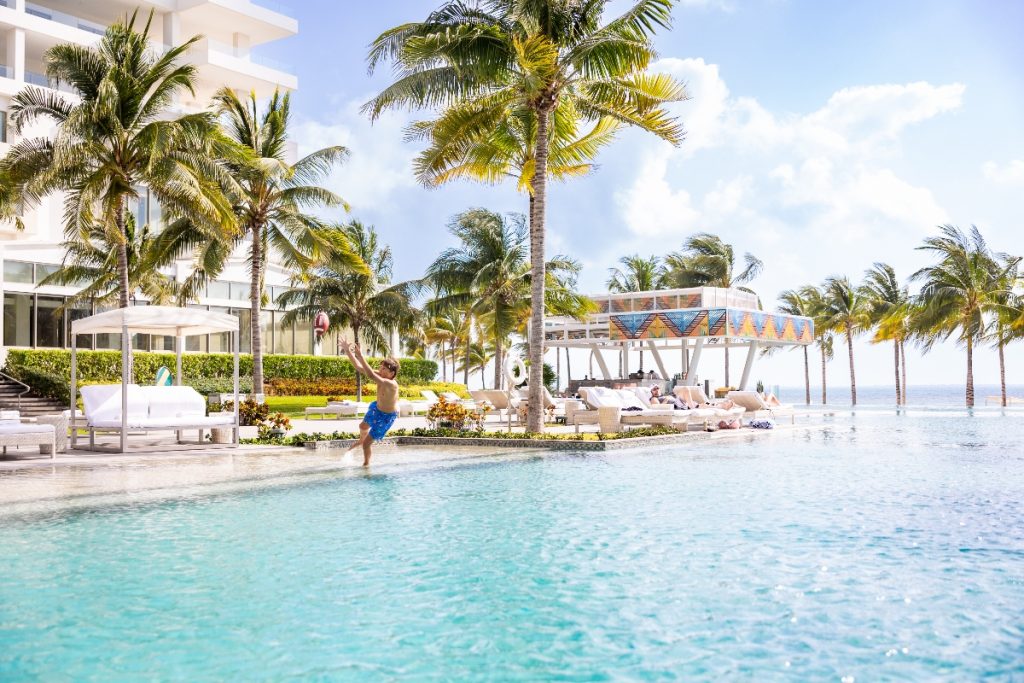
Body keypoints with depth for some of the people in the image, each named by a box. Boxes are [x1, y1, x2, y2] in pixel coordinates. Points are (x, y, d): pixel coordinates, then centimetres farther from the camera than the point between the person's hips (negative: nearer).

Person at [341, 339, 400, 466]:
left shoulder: (391, 384, -42)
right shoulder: (380, 376, -21)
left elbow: (370, 375, -54)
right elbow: (359, 368, -18)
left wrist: (360, 356, -54)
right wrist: (348, 351, -26)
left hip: (386, 417, -8)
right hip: (377, 407, 8)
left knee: (367, 443, -1)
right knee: (363, 426, 33)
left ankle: (366, 464, 28)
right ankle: (360, 441, 68)